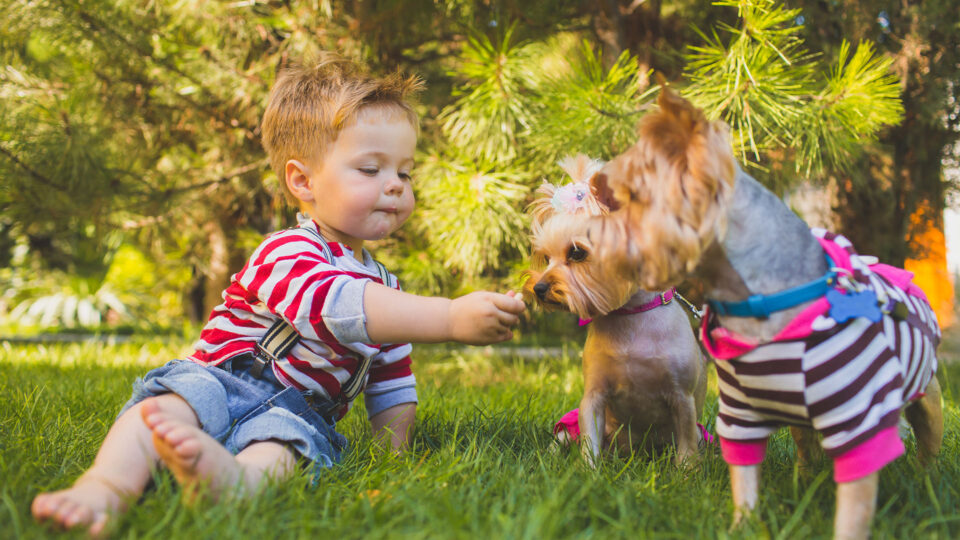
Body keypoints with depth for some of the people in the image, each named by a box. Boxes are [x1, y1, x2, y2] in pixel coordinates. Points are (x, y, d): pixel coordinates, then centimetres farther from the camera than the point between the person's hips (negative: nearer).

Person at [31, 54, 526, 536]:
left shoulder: (385, 287, 19)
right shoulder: (287, 252, -8)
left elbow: (392, 381, 29)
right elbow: (339, 306, -31)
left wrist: (393, 446, 11)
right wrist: (451, 318, -40)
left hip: (300, 412, 3)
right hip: (223, 381, -3)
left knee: (288, 442, -33)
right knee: (172, 402, -35)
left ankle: (232, 475, -65)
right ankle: (107, 485, -58)